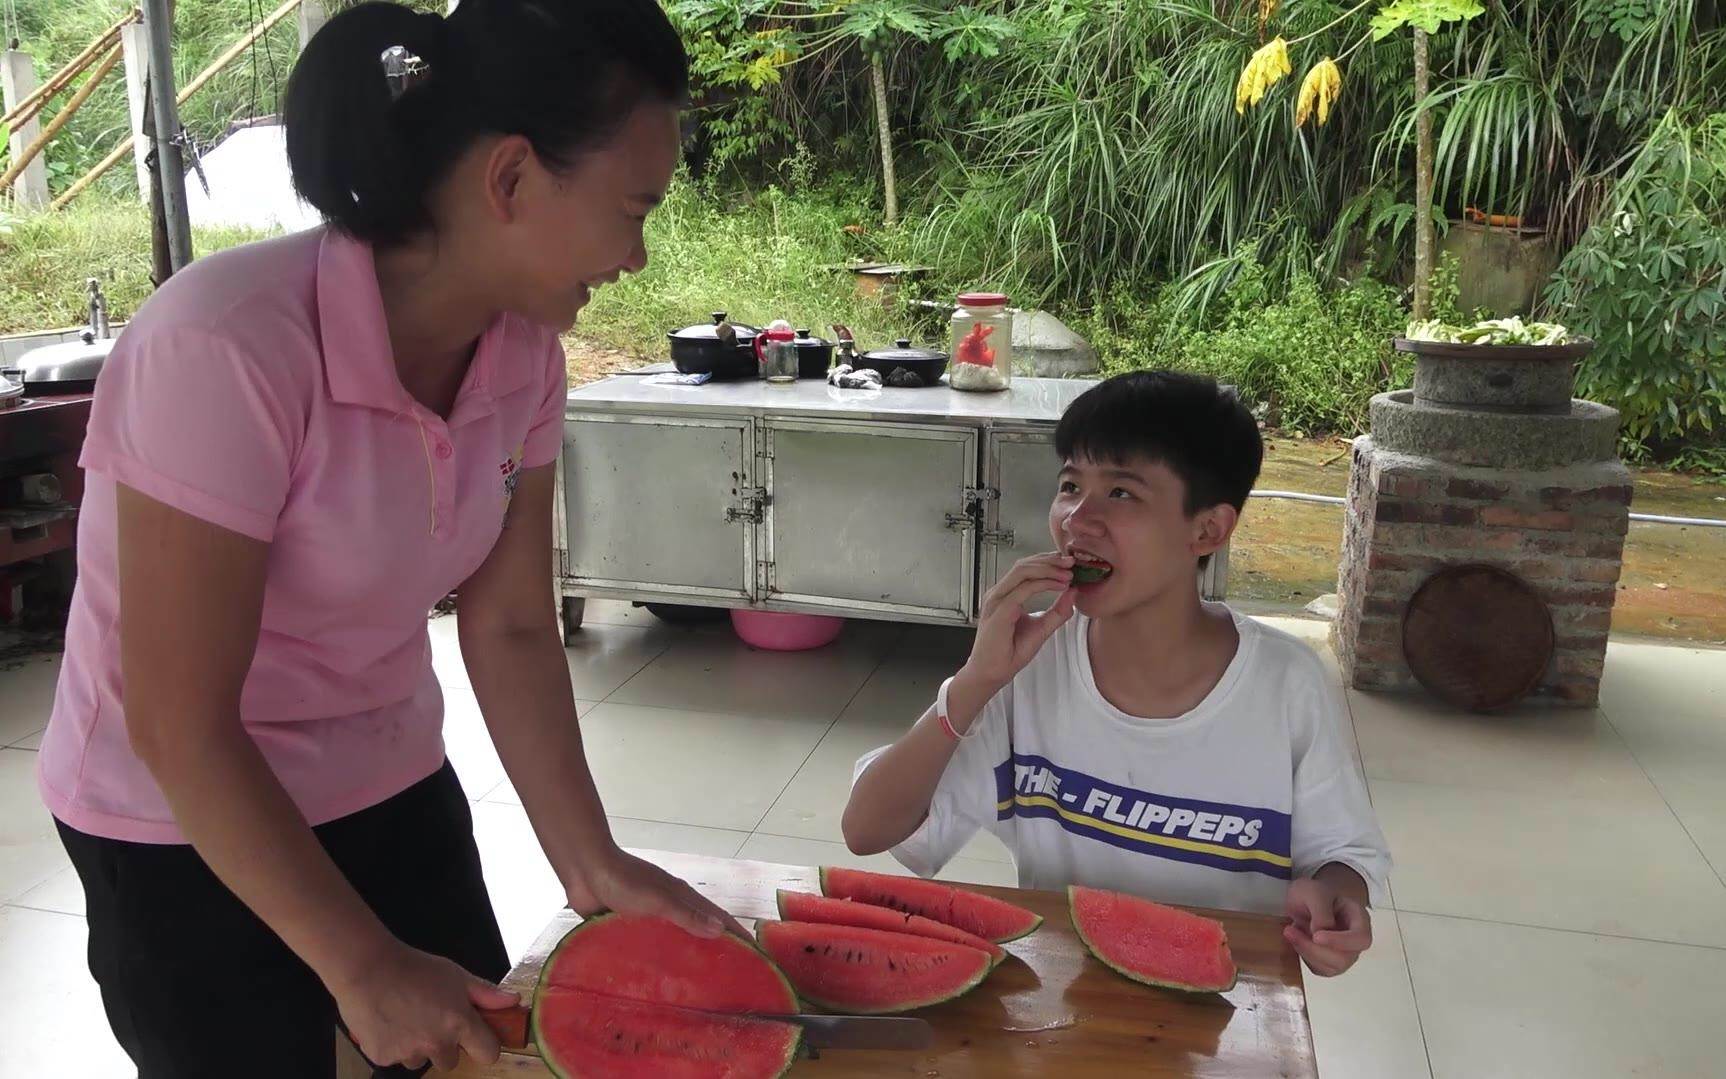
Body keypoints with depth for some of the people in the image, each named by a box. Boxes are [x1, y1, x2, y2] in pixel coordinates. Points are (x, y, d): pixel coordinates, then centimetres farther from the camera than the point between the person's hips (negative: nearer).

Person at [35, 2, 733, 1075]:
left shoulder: (523, 353, -10)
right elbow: (180, 726, -24)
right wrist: (363, 966, -21)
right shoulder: (228, 346, -29)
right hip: (189, 834, -5)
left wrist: (591, 859, -13)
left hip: (393, 790, 6)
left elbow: (510, 627, -5)